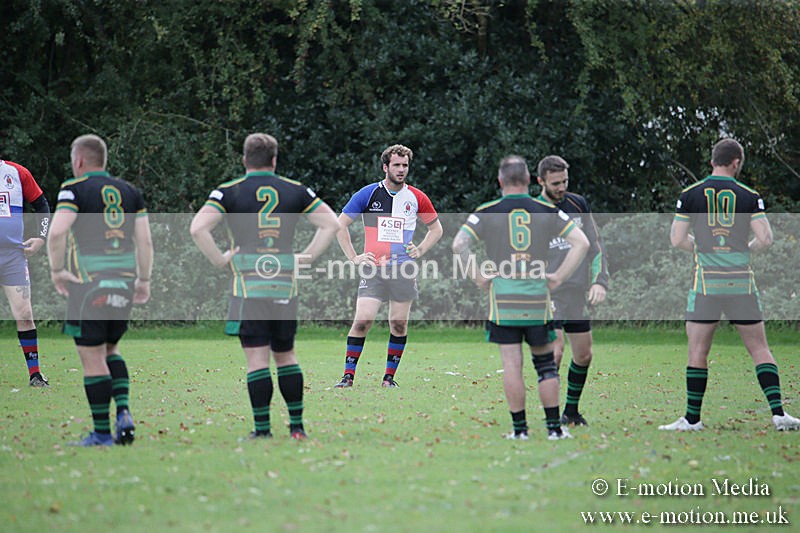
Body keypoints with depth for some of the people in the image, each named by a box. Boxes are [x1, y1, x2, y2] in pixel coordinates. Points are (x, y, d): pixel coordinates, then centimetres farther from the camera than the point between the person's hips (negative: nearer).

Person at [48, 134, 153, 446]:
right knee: (110, 350, 21)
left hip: (88, 283, -5)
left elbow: (56, 232, -17)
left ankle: (102, 433, 1)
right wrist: (144, 280, 12)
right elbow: (145, 240, 7)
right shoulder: (130, 192, 11)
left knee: (92, 358, 0)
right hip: (123, 284, 5)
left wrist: (56, 270, -7)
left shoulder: (75, 189, -3)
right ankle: (123, 411, 2)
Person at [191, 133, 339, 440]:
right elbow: (332, 223, 8)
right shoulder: (296, 191, 6)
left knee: (257, 359, -2)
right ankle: (297, 426, 13)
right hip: (285, 286, 3)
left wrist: (219, 259, -4)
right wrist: (307, 257, 9)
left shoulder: (229, 192, -2)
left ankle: (262, 429, -3)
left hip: (248, 287, -3)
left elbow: (198, 228, -13)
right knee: (286, 356, 14)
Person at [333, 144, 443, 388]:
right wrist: (354, 257, 0)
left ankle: (389, 377, 14)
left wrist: (419, 250, 6)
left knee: (399, 325, 2)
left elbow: (436, 228, 20)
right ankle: (348, 376, -5)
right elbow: (340, 224, 7)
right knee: (362, 322, -12)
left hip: (403, 270, 2)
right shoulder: (368, 194, 0)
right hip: (373, 268, -2)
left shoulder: (416, 198, 5)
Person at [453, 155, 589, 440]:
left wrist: (477, 276, -1)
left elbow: (459, 244, -10)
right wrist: (559, 277, 2)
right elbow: (581, 242, 0)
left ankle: (520, 428, 3)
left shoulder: (487, 212, -1)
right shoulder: (547, 211, 3)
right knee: (545, 362, 11)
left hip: (502, 298, -1)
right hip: (538, 298, 1)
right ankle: (554, 427, 10)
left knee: (512, 364, 1)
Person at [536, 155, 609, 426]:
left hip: (578, 296, 5)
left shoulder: (579, 204, 7)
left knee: (584, 356, 8)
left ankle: (571, 411, 24)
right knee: (555, 353, -16)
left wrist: (599, 281, -1)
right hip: (548, 296, -5)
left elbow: (595, 244, 11)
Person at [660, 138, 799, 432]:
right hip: (742, 283, 1)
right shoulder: (748, 196, 1)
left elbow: (677, 239, 1)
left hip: (706, 282, -1)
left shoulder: (690, 195, 1)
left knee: (697, 353, 5)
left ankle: (692, 419, 6)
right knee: (760, 350, 7)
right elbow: (765, 238, -5)